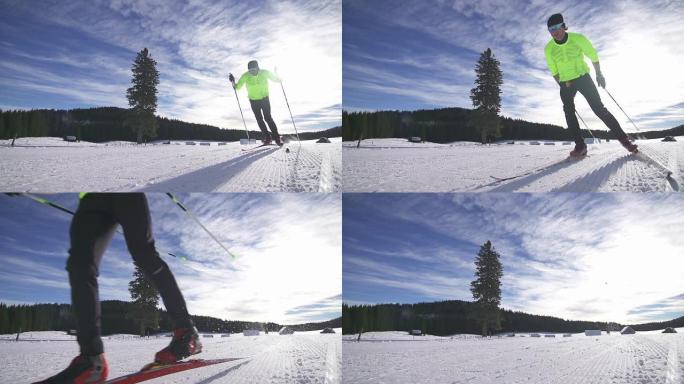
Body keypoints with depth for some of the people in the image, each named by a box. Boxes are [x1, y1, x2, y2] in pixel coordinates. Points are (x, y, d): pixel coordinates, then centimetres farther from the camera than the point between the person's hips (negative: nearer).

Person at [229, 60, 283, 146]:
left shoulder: (264, 73, -15)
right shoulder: (245, 76, -13)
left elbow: (276, 79, -3)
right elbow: (237, 86, -6)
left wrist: (278, 78, -25)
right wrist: (233, 82, -25)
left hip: (265, 99, -2)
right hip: (253, 101, 2)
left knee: (268, 118, -11)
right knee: (259, 120, 1)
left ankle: (277, 138, -9)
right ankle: (267, 137, 10)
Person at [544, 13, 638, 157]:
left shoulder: (578, 38, -14)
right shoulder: (549, 49, -8)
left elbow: (593, 55, 1)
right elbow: (554, 71, 5)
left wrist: (599, 74, 4)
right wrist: (562, 85, -1)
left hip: (583, 78, -3)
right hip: (565, 83, 3)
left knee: (599, 108, -10)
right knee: (569, 112, -9)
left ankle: (623, 138, -5)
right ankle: (580, 146, -8)